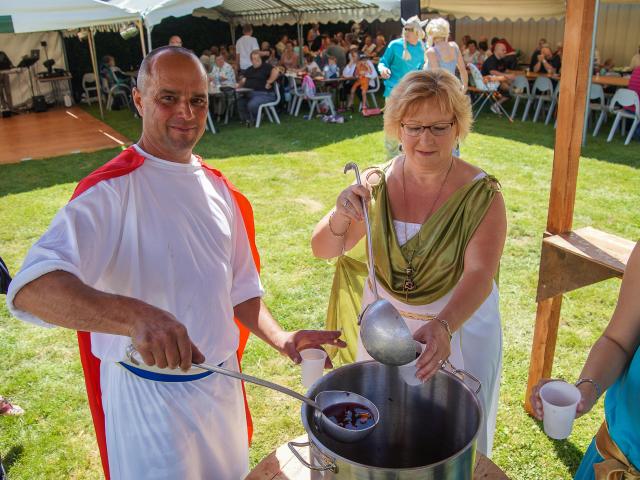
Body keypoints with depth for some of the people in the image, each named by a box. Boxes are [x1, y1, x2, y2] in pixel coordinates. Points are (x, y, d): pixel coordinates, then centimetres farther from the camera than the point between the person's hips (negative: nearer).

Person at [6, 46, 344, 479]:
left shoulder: (218, 188, 4)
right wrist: (135, 316, -48)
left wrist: (282, 338, -6)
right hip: (148, 397, -6)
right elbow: (31, 289, -33)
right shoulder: (110, 192, -18)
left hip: (222, 383, 7)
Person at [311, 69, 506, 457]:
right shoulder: (376, 184, -9)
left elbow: (480, 275, -29)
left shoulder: (481, 195, -17)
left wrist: (443, 327, -47)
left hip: (457, 330, -2)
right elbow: (323, 250, -8)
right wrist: (341, 217, -30)